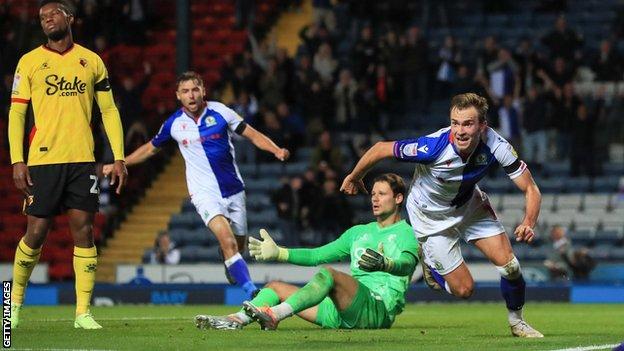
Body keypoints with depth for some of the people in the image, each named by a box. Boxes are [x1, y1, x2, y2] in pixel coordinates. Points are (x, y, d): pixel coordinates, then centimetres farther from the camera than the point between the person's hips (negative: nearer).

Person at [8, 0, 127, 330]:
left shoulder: (91, 61, 9)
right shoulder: (29, 61, 4)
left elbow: (109, 110, 12)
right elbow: (16, 113, 4)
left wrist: (118, 158, 5)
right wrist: (17, 161, -6)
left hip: (82, 160, 1)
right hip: (43, 162, -1)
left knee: (83, 231, -4)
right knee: (35, 233, -1)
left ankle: (83, 312, 0)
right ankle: (16, 300, 20)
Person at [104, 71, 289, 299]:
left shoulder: (220, 112, -3)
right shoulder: (173, 124, -1)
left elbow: (253, 135, 1)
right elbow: (150, 149, 16)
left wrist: (277, 150, -16)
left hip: (233, 189, 2)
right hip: (205, 192, -2)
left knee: (239, 245, 9)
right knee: (227, 240, -25)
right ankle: (252, 292, -29)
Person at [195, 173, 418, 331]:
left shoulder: (407, 232, 5)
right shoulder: (358, 232, 29)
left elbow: (407, 263, -17)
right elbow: (317, 255, 26)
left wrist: (383, 264, -39)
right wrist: (278, 253, 14)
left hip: (379, 308, -8)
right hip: (341, 311, 8)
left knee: (328, 273, -34)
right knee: (276, 287, 2)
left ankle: (274, 315, -50)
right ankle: (235, 320, -25)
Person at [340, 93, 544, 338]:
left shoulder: (495, 145, -29)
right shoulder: (434, 147, -38)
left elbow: (530, 189, -23)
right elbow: (380, 149, -23)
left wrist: (529, 223, -43)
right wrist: (354, 178, -6)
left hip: (469, 203, 3)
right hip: (432, 217, -3)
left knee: (508, 264, -8)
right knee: (464, 289, -1)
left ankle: (516, 322, 21)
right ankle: (427, 260, 31)